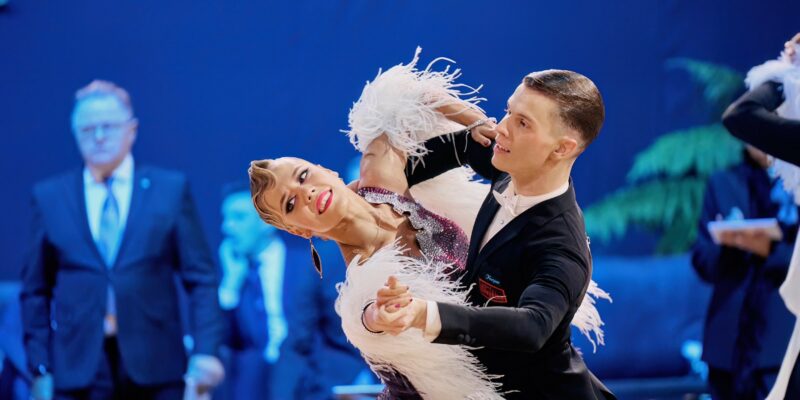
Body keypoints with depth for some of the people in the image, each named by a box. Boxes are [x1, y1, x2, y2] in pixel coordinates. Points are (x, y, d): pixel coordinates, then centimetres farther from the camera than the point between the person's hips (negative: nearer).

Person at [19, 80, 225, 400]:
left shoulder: (170, 189, 5)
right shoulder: (49, 196, 8)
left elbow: (201, 279, 4)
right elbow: (36, 291, 9)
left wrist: (205, 351, -7)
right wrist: (40, 367, 2)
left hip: (155, 372, 0)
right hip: (78, 371, 0)